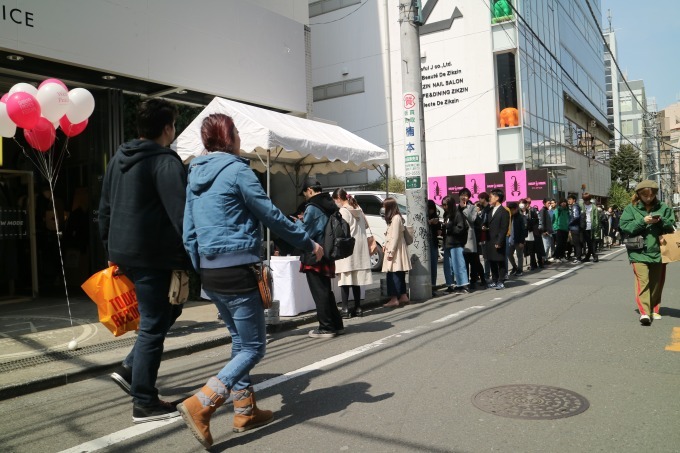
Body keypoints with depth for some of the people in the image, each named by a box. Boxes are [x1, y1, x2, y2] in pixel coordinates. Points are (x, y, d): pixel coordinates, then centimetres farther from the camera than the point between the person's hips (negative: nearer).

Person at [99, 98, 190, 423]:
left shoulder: (118, 158, 14)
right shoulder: (166, 162, -13)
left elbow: (105, 208, 18)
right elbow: (181, 213, -21)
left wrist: (111, 250, 23)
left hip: (124, 252, 9)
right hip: (153, 255, -9)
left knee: (166, 310, 22)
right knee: (153, 325, 0)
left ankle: (130, 368, 22)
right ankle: (144, 403, 8)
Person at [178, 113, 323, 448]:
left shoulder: (195, 175, 12)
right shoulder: (236, 169, -10)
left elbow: (189, 232, 13)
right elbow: (271, 216, -9)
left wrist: (201, 273, 19)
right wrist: (309, 243, 2)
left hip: (210, 271, 8)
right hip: (237, 270, -8)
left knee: (240, 342, 18)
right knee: (253, 348, 1)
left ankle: (245, 412, 23)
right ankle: (200, 405, -9)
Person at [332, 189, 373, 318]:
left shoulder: (343, 212, -11)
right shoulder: (358, 209, 11)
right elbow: (366, 224, 19)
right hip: (359, 249, 7)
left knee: (345, 279, -4)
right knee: (356, 280, 12)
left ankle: (345, 309, -5)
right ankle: (357, 308, 16)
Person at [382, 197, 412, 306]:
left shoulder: (396, 218, -13)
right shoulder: (394, 218, 17)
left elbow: (395, 237, -18)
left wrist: (390, 251, -18)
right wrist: (385, 246, 11)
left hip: (396, 251, -10)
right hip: (394, 251, 10)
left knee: (394, 275, -8)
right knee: (399, 275, 12)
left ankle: (394, 299, -7)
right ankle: (403, 297, 17)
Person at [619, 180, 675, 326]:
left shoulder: (663, 208, 7)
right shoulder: (631, 208, 1)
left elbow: (671, 226, 8)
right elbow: (624, 227, -7)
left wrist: (661, 221, -12)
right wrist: (643, 221, -16)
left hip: (658, 252, 3)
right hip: (639, 252, -3)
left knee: (657, 282, 13)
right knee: (642, 281, -14)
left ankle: (654, 309, 28)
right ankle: (644, 312, -18)